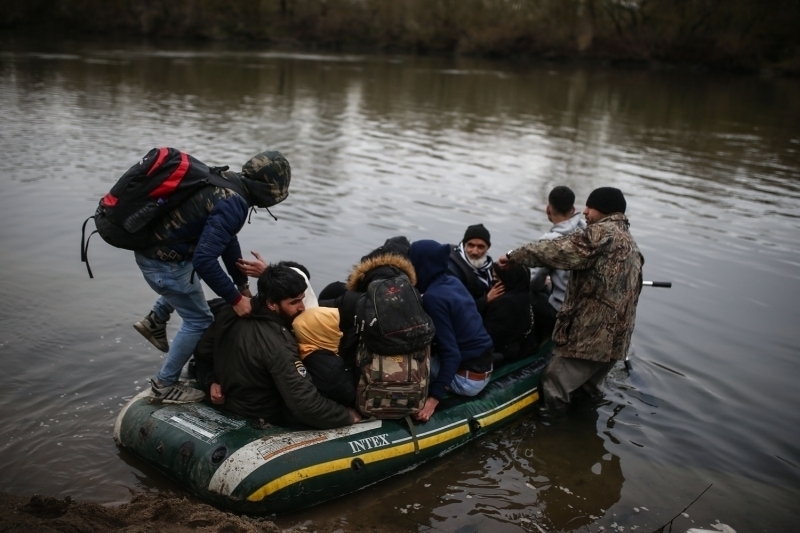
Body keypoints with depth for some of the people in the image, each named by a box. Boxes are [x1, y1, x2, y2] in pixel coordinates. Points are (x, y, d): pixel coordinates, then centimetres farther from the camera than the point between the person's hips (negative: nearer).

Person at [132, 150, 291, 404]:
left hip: (151, 245, 9)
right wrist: (235, 299, -19)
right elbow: (204, 260, -31)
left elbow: (226, 239, 14)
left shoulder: (226, 181, 4)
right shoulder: (233, 204, -26)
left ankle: (155, 321, 38)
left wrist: (243, 285, 19)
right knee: (199, 321, 6)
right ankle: (164, 385, 17)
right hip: (163, 261, -9)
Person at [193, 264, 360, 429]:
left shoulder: (230, 314, -11)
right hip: (261, 420, -8)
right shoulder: (278, 344, -34)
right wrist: (348, 416, -23)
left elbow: (202, 351, 6)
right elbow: (306, 405, -35)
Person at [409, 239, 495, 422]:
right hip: (482, 366, 8)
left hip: (467, 378, -8)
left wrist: (435, 396, -26)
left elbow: (451, 353, -24)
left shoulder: (433, 297, -21)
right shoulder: (453, 282, 3)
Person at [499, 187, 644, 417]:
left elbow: (558, 250, -18)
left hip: (590, 334, -10)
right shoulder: (630, 244, 19)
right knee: (590, 390, 24)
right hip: (614, 336, 10)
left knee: (555, 382, 0)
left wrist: (514, 255, -11)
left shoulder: (601, 234, -13)